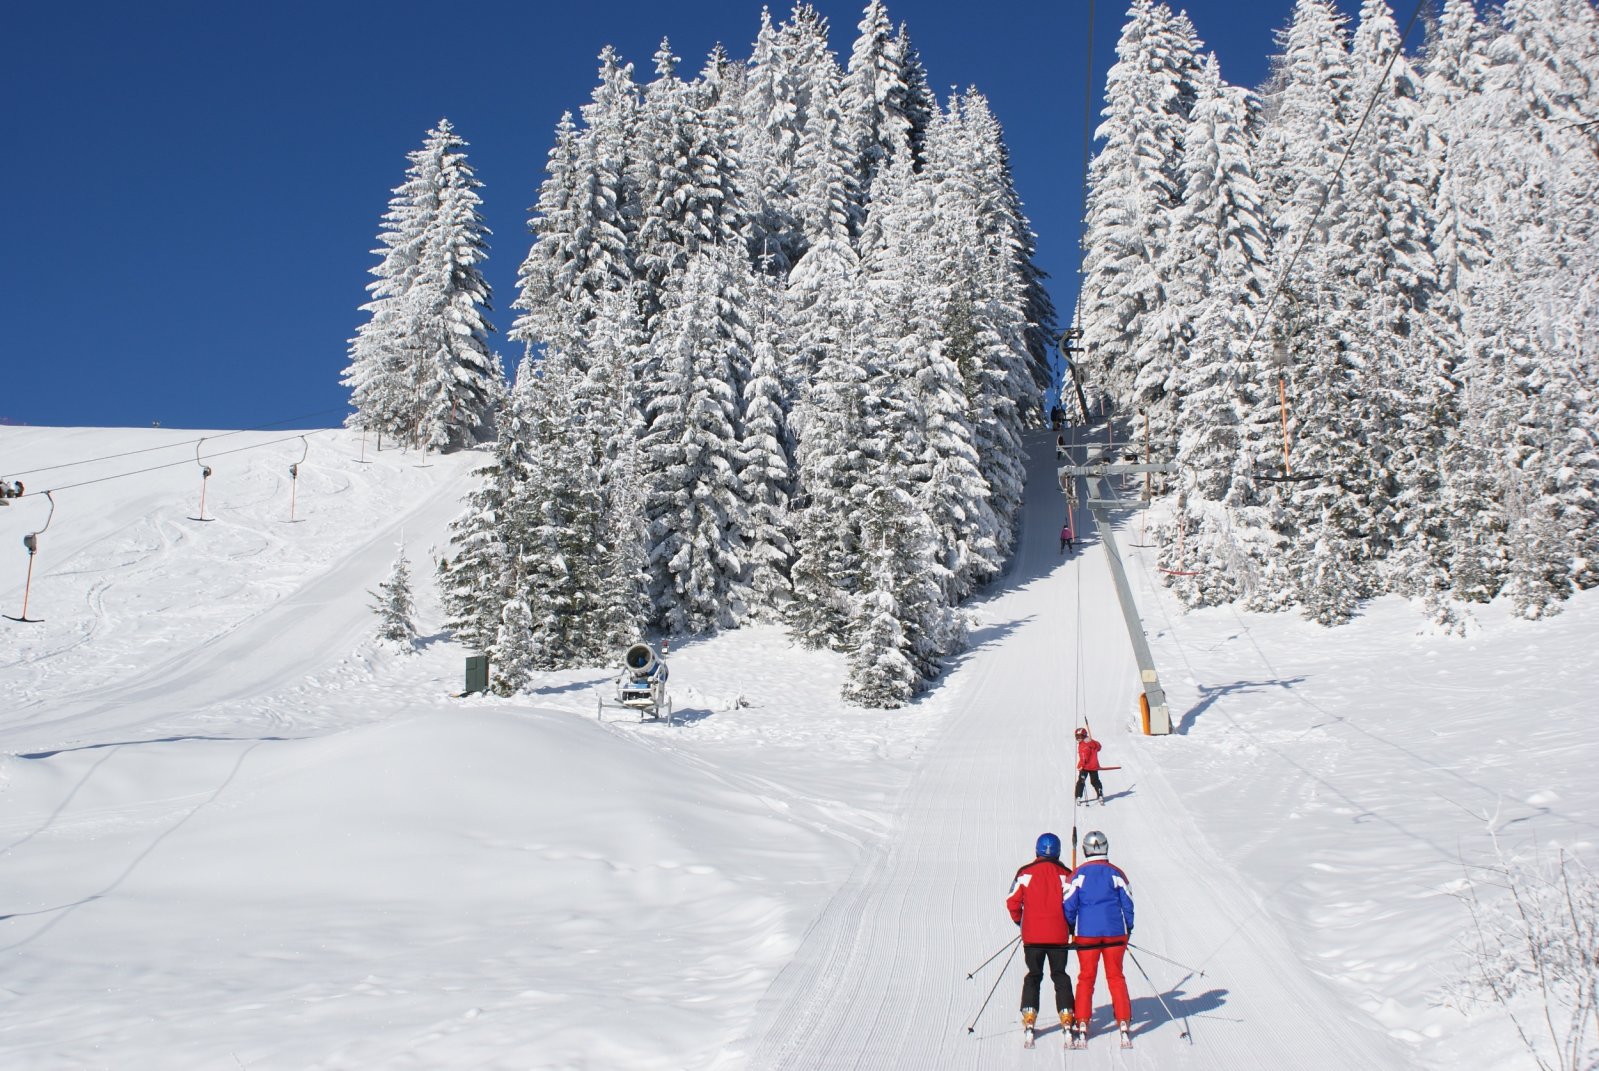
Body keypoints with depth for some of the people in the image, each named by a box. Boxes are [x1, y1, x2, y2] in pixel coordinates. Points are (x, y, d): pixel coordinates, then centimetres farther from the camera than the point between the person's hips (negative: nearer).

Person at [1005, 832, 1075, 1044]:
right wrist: (1070, 927, 11)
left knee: (1033, 976, 12)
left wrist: (1020, 921, 14)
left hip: (1032, 935, 0)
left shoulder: (1025, 873, -3)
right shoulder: (1064, 874, -3)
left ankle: (1029, 1019, 2)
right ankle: (1066, 1017, 7)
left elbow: (1013, 901, -4)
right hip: (1058, 935, 0)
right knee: (1060, 976, 14)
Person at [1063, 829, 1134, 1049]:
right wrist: (1128, 930, 17)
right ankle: (1124, 1026, 7)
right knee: (1116, 978, 10)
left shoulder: (1079, 874, -4)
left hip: (1086, 934, -1)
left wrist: (1070, 929, 11)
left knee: (1086, 979, 7)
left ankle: (1081, 1027, 2)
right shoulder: (1116, 873, -1)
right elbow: (1127, 904, 4)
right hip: (1115, 933, 1)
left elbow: (1069, 905, -4)